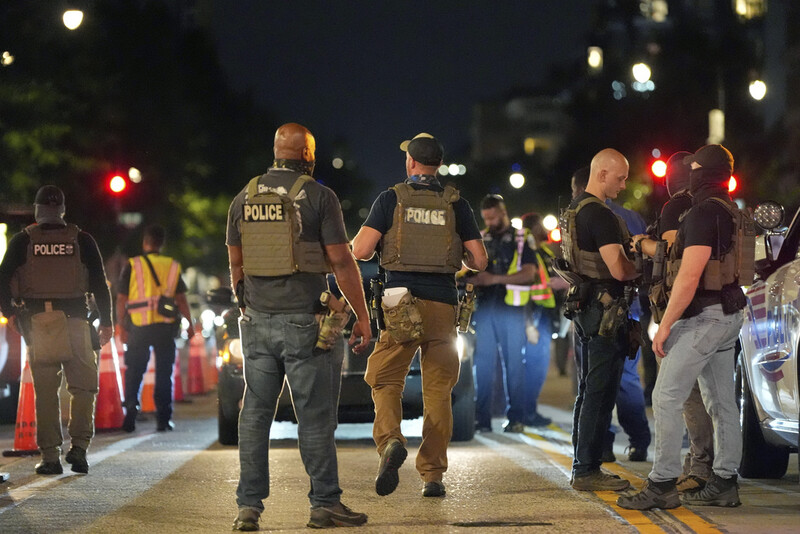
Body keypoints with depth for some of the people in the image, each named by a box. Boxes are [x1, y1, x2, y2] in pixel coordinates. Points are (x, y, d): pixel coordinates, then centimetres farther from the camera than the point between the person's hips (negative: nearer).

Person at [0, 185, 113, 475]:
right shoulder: (82, 241, 6)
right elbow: (99, 283, 4)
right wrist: (106, 322, 7)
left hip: (37, 321, 1)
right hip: (75, 321, -1)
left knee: (45, 391, 4)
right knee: (84, 386, 9)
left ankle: (50, 456, 3)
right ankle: (79, 446, -3)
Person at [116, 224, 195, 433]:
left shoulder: (132, 265, -1)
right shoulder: (172, 266, 6)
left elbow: (121, 299, -3)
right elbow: (181, 298, 4)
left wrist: (121, 326, 3)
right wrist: (190, 324, 10)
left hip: (139, 326, -2)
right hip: (166, 326, 2)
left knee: (134, 371, 9)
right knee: (164, 373, 7)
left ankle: (131, 409, -4)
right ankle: (163, 418, 5)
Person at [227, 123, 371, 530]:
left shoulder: (243, 198, 8)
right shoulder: (318, 196, -6)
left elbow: (236, 265, 14)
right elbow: (341, 262, -8)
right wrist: (362, 317, -1)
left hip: (257, 321, 5)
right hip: (303, 321, -4)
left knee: (255, 412, 7)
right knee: (315, 414, 1)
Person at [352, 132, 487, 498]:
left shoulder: (391, 200, 1)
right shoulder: (456, 204, 7)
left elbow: (359, 251, -5)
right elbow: (479, 261, 6)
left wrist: (365, 240, 18)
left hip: (402, 301, -2)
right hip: (443, 303, 2)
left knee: (385, 381, 7)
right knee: (438, 392, 8)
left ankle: (390, 440, -21)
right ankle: (432, 475, 6)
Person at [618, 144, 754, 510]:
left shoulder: (704, 213, -16)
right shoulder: (735, 215, 14)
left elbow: (690, 275, -21)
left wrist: (665, 325, -19)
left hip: (703, 315, -10)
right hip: (730, 314, 10)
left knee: (667, 397, -9)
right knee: (721, 402, 11)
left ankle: (662, 485, -10)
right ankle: (724, 483, 14)